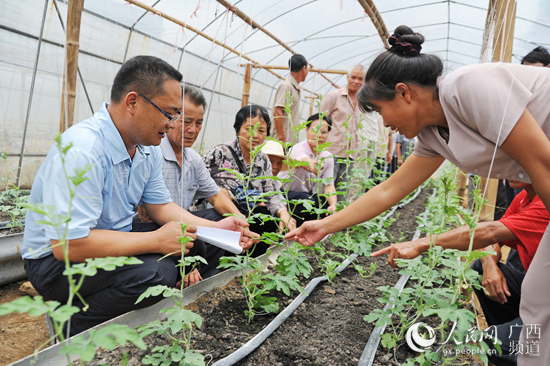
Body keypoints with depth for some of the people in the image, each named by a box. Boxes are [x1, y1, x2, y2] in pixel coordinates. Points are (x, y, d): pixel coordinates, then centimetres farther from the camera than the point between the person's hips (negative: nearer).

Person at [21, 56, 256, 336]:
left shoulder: (148, 148, 0)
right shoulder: (82, 150, -29)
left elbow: (160, 205, 7)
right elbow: (67, 244, -32)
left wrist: (215, 228, -7)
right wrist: (156, 240, -26)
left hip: (112, 239, 8)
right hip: (55, 260, -8)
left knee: (195, 244, -2)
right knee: (157, 272, -31)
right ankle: (72, 327, -6)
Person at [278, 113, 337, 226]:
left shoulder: (327, 157, -2)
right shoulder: (298, 148, -22)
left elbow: (329, 185, -7)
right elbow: (304, 161, -47)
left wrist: (333, 205, -26)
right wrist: (312, 165, -72)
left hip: (308, 196, 7)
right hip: (284, 193, -6)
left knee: (330, 206, -17)